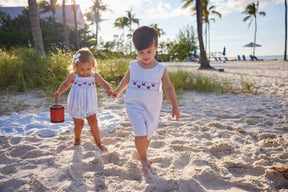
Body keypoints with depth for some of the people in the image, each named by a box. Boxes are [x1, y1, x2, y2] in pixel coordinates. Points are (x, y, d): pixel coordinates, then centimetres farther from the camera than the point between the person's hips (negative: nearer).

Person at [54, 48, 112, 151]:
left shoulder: (95, 76, -9)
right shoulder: (73, 76, -9)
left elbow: (104, 84, -15)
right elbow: (65, 84, 8)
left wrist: (109, 90, -36)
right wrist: (59, 92, -6)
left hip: (90, 106, 0)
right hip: (76, 107, 0)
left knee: (93, 124, 2)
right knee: (79, 125, 13)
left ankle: (98, 143, 19)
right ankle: (77, 138, 44)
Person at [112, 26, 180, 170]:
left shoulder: (161, 69, -6)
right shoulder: (133, 66, -2)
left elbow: (168, 88, -10)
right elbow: (126, 81, 16)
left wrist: (174, 106, -21)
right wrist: (117, 92, 30)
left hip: (152, 108, 1)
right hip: (134, 106, -1)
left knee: (148, 134, 16)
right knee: (140, 133, -14)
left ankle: (143, 155, 40)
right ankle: (143, 159, 9)